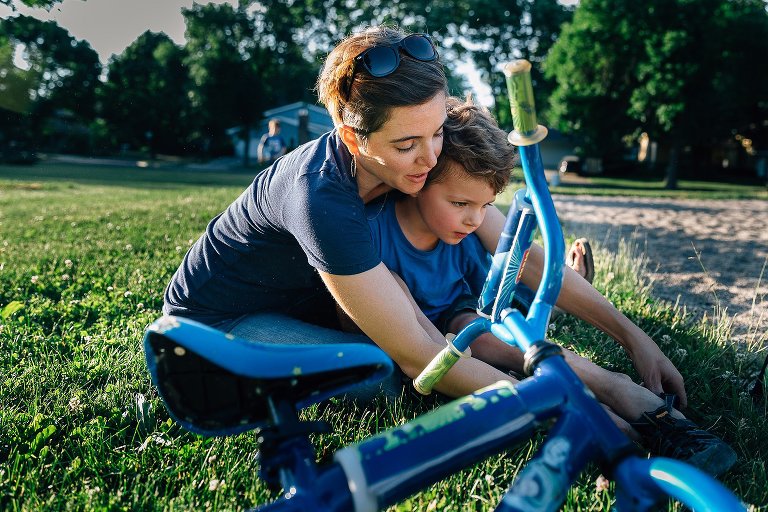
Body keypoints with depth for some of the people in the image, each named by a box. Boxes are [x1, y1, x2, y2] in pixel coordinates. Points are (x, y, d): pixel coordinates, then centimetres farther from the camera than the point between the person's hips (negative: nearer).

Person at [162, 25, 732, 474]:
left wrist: (631, 333, -12)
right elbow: (419, 356, -36)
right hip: (217, 319, -6)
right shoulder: (321, 196, -38)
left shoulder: (419, 160, -15)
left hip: (302, 298, 7)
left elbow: (523, 254, -10)